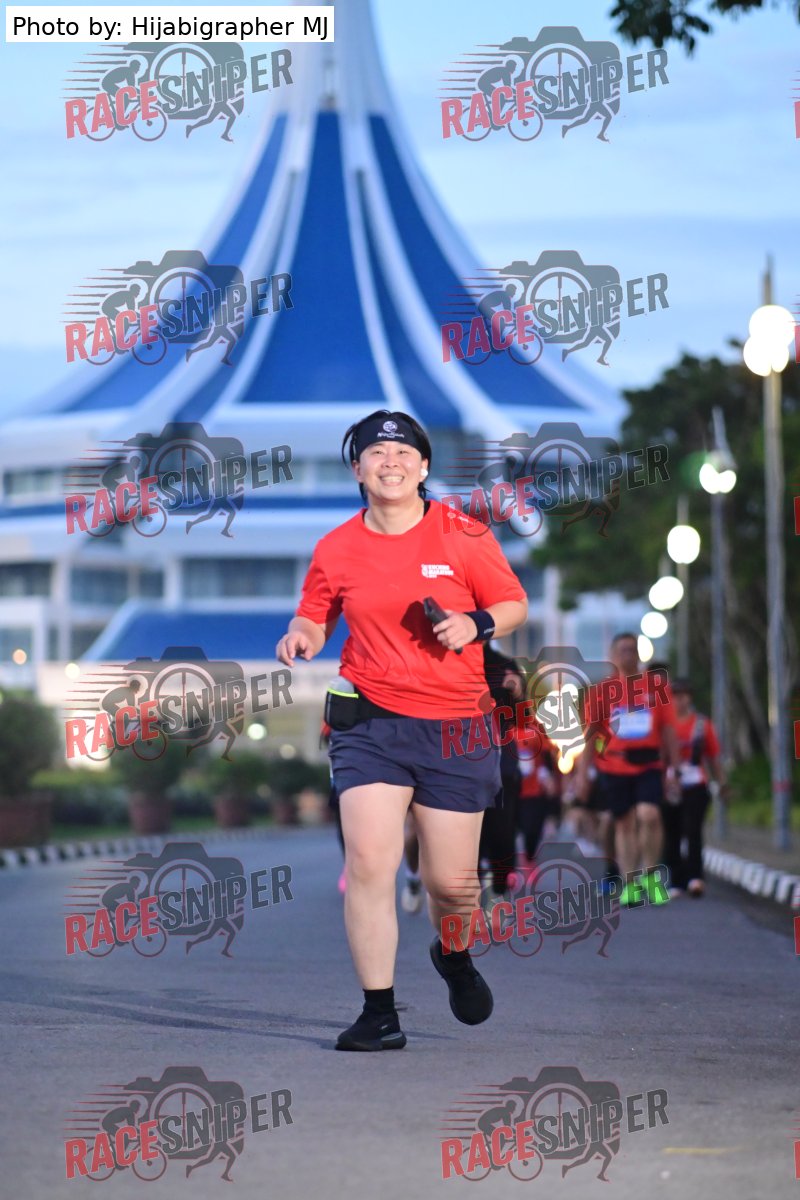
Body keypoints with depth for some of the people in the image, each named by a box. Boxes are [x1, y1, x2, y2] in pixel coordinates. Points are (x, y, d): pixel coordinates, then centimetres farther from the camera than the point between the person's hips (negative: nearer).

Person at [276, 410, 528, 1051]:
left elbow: (513, 604, 7)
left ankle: (454, 953, 40)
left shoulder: (463, 535, 0)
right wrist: (301, 637, -5)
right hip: (370, 722, 1)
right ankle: (380, 1014, -5)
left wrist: (476, 626, -13)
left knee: (451, 882, 4)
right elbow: (314, 618, 17)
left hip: (456, 729, -1)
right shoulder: (337, 549, 4)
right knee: (368, 863, -15)